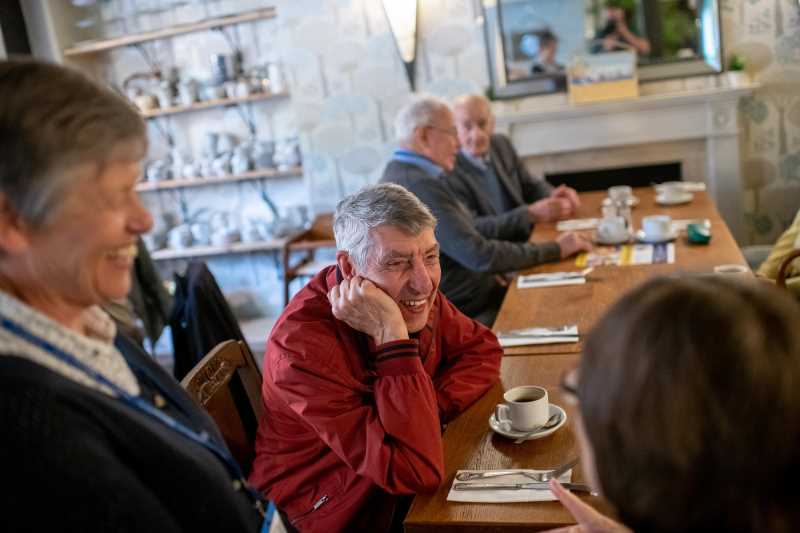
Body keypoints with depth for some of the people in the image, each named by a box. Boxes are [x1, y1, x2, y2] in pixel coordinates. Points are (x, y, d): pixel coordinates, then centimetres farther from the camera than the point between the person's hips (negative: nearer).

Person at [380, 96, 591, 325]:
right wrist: (555, 249, -16)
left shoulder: (401, 174, 6)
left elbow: (468, 228, 12)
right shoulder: (420, 185, -25)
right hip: (467, 313, -9)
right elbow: (481, 256, -27)